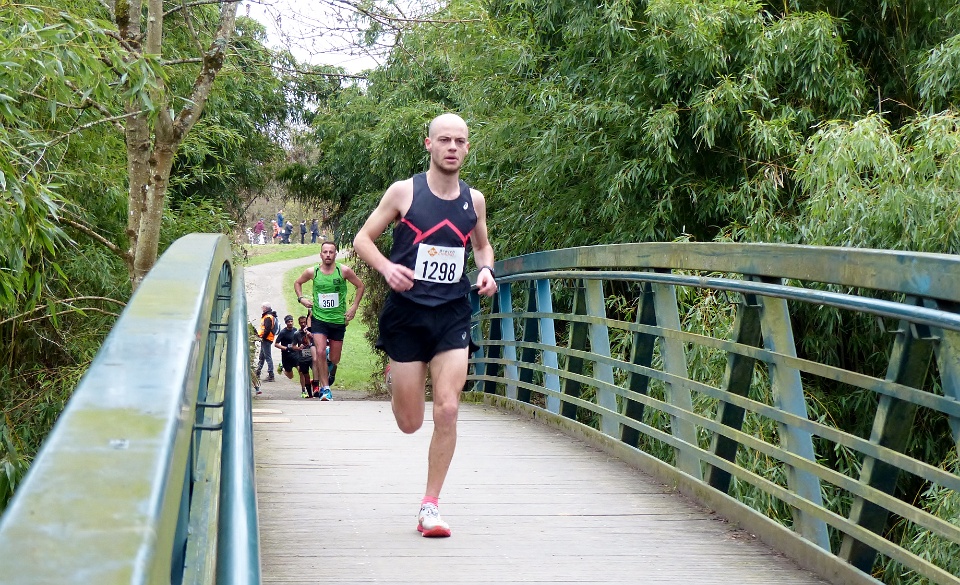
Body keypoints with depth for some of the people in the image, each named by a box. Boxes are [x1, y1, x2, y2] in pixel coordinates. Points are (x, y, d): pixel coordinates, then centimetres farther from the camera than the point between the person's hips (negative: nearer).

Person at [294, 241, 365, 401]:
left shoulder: (344, 271, -6)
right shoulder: (312, 272, -3)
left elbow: (360, 286, 6)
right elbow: (297, 283, 16)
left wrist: (354, 307, 0)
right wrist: (301, 298, 0)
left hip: (338, 320, 1)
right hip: (319, 319, -1)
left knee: (335, 359, 7)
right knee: (320, 353, -19)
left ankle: (326, 374, 42)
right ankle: (325, 388, -10)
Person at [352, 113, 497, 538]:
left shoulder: (474, 200, 5)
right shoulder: (404, 192, -4)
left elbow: (482, 245, 22)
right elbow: (362, 239, 1)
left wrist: (486, 270, 0)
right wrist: (386, 267, -18)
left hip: (452, 315, 2)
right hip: (406, 312, -2)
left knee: (447, 411, -11)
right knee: (410, 423, 5)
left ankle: (430, 506, 3)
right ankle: (395, 378, 44)